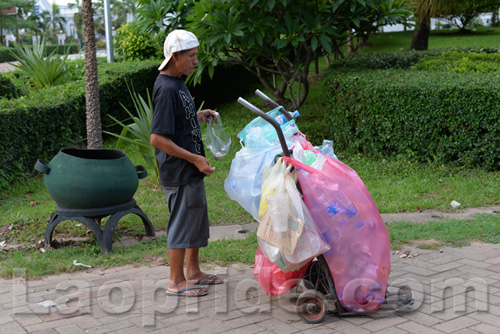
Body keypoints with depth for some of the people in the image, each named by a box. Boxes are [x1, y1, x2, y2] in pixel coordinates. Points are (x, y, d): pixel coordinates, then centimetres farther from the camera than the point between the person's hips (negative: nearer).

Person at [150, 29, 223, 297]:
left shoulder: (177, 83, 11)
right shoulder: (166, 89, -20)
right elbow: (157, 138, -24)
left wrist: (198, 116, 9)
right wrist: (194, 158, -22)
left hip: (191, 170, 10)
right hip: (178, 173, -10)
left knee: (197, 220, 18)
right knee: (182, 222, 0)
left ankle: (193, 272, 32)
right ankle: (176, 281, 14)